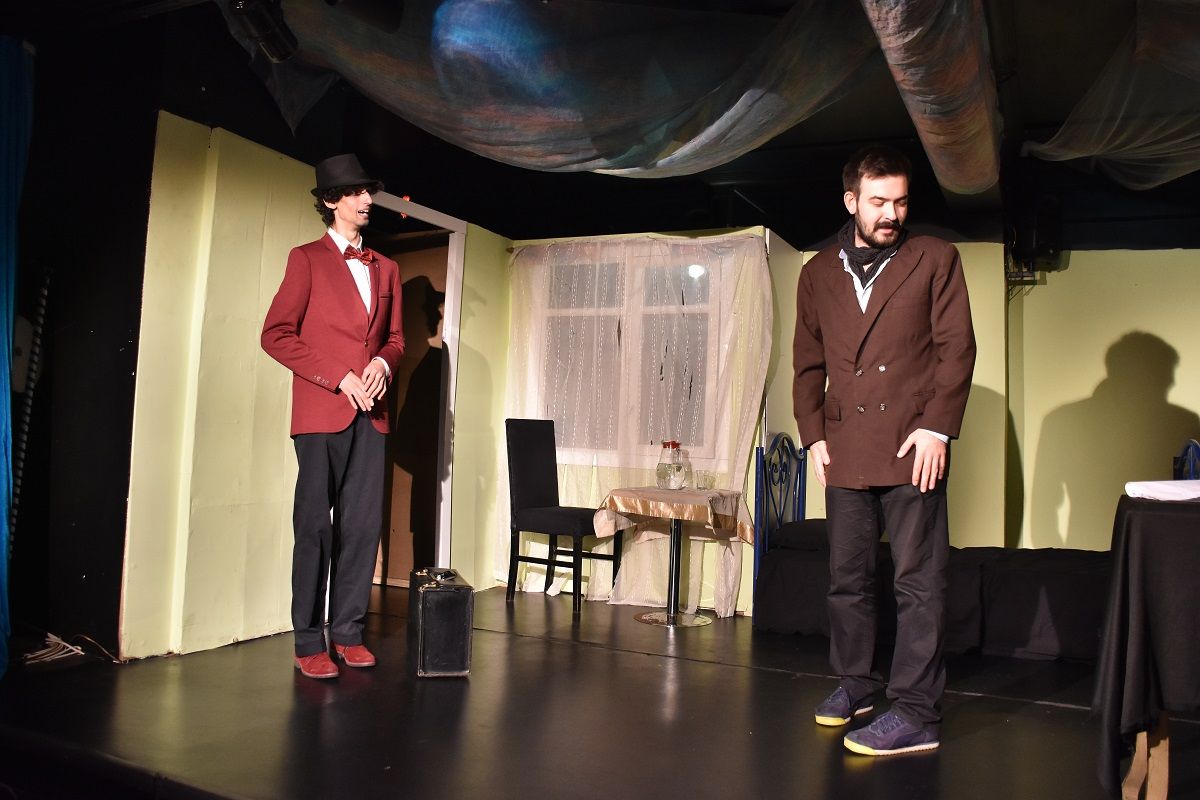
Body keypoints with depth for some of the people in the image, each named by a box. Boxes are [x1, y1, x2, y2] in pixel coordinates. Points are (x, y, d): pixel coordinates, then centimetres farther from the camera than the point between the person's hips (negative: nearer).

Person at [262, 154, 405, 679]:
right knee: (315, 526, -2)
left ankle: (349, 631, 15)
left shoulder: (386, 268, 18)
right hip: (321, 413, -4)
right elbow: (276, 335, -4)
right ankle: (309, 642, 6)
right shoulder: (307, 259, 3)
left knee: (363, 525, 4)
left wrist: (382, 364, -1)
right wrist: (340, 378, -11)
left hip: (370, 414, 5)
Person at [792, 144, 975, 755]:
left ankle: (916, 714, 6)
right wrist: (813, 434, 4)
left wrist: (937, 428, -10)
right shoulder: (818, 273, 13)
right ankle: (855, 683, 29)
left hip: (910, 448, -3)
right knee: (847, 578, 12)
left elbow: (957, 347, -1)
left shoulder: (934, 258, 5)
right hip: (845, 451, 4)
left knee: (918, 583, -1)